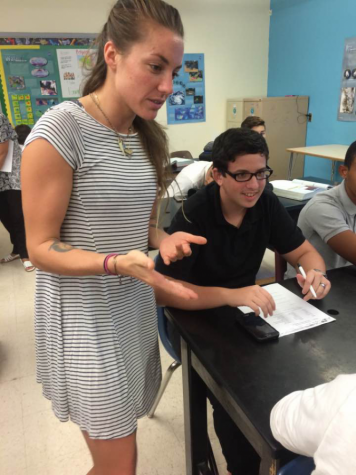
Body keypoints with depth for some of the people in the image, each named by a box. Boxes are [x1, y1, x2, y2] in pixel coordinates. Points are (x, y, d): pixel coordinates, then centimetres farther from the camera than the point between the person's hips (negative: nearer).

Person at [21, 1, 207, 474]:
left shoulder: (146, 136, 5)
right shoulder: (60, 129, -17)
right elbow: (41, 247, -14)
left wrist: (162, 239, -8)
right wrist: (118, 264, -29)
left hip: (135, 307, 7)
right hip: (85, 319, -6)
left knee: (118, 436, 21)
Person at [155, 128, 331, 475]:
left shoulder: (266, 204, -6)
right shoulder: (194, 214, -24)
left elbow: (304, 252, 2)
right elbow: (162, 289, -28)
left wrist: (315, 273, -22)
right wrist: (231, 295, -42)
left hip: (244, 311, 5)